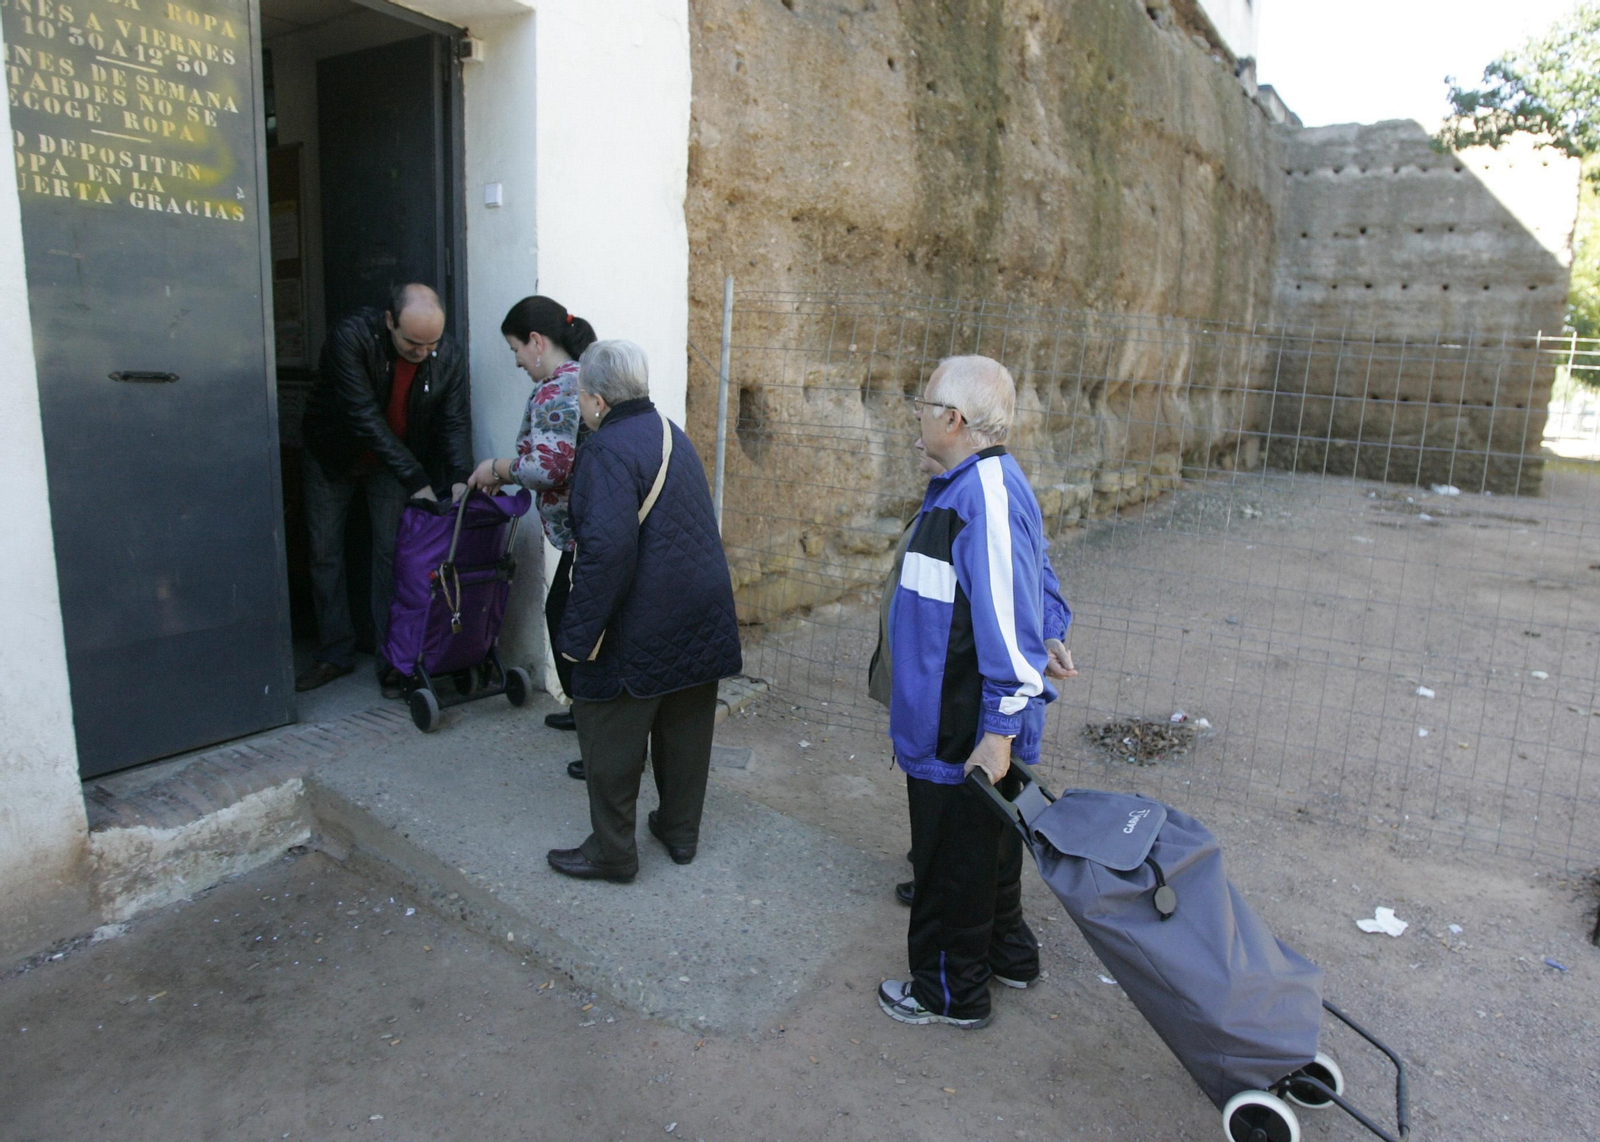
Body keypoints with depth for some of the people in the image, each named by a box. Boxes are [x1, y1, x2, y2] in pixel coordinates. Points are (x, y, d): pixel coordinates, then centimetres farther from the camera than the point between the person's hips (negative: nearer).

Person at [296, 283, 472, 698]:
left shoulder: (450, 357, -21)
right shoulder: (351, 337, -31)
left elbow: (456, 422, -16)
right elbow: (366, 418, -34)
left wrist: (459, 479, -34)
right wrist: (415, 481, -37)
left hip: (394, 461, 1)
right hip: (333, 456, -1)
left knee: (392, 554, -4)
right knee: (325, 553, 5)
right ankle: (335, 655, 18)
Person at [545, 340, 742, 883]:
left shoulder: (608, 451, -17)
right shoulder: (670, 431, 11)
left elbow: (607, 548, -28)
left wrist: (579, 634, -21)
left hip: (640, 630, -8)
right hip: (702, 618, 9)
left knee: (610, 738, 8)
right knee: (685, 729, 19)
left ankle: (612, 852, 20)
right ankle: (681, 832, 34)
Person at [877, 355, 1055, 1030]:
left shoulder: (987, 494, -25)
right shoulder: (964, 485, 9)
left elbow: (1008, 621, -27)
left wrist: (998, 732, -24)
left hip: (967, 731, -10)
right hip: (954, 719, 10)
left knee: (952, 859, 8)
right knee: (986, 844, 25)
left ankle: (951, 993, 27)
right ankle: (1007, 955, 44)